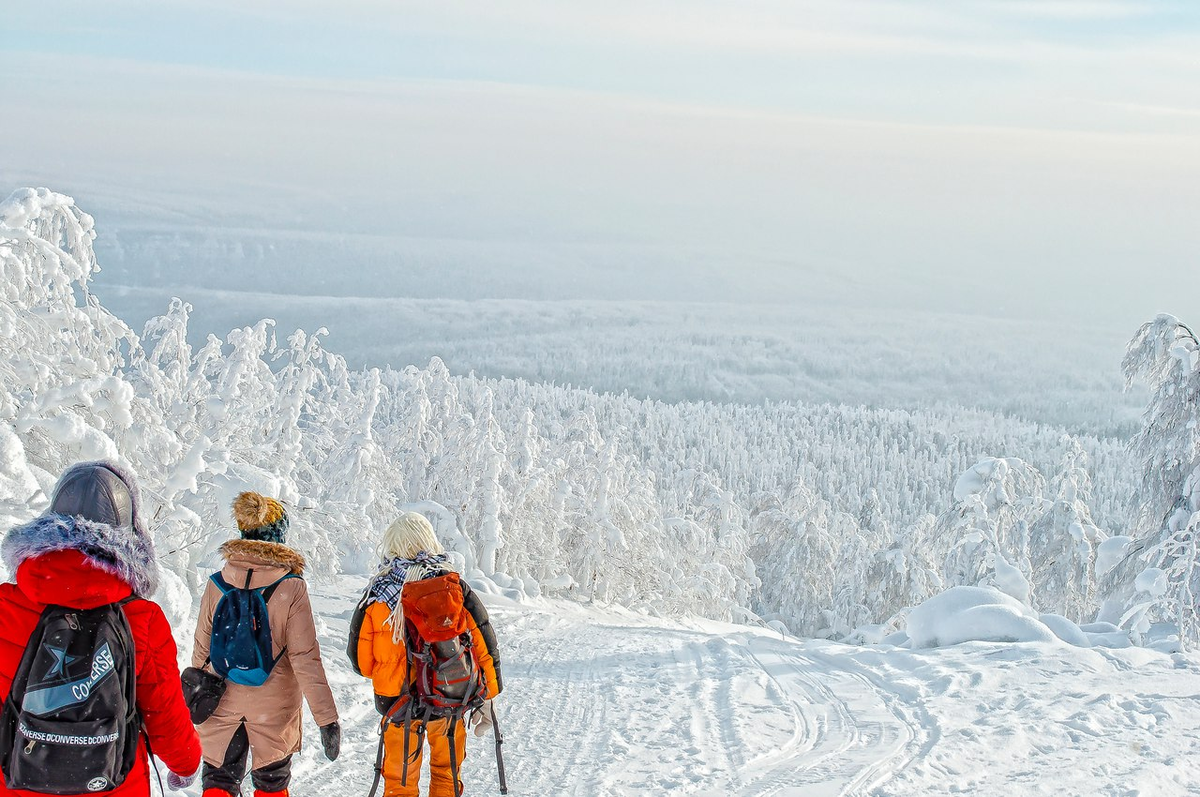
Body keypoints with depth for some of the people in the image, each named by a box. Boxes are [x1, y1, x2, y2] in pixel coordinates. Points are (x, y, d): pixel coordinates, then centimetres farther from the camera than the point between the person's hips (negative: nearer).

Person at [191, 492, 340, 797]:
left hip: (223, 704, 2)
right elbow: (305, 658, -17)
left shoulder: (217, 584, -8)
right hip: (274, 704, -2)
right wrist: (327, 718, -12)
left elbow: (202, 650, 0)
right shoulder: (291, 588, -16)